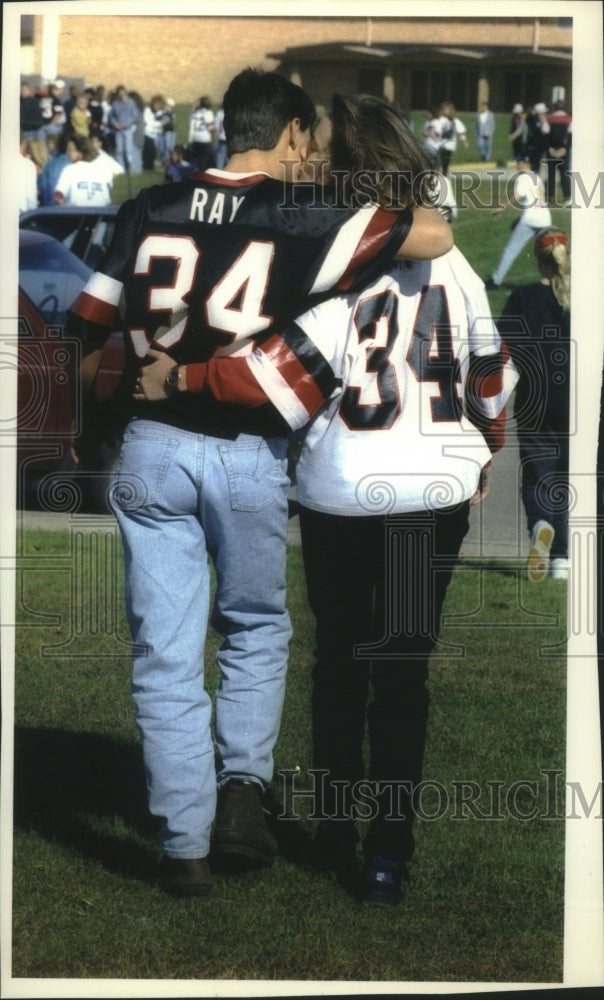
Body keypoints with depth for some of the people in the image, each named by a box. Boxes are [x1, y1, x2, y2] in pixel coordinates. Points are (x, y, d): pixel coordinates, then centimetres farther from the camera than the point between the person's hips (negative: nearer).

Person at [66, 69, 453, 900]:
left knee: (166, 648, 7)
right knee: (257, 628, 21)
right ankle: (242, 786, 7)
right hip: (248, 454, -2)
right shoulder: (299, 221, -6)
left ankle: (185, 843, 8)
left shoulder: (150, 209, 4)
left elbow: (92, 331, 8)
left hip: (152, 448, 2)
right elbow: (434, 237, -10)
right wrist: (406, 214, 13)